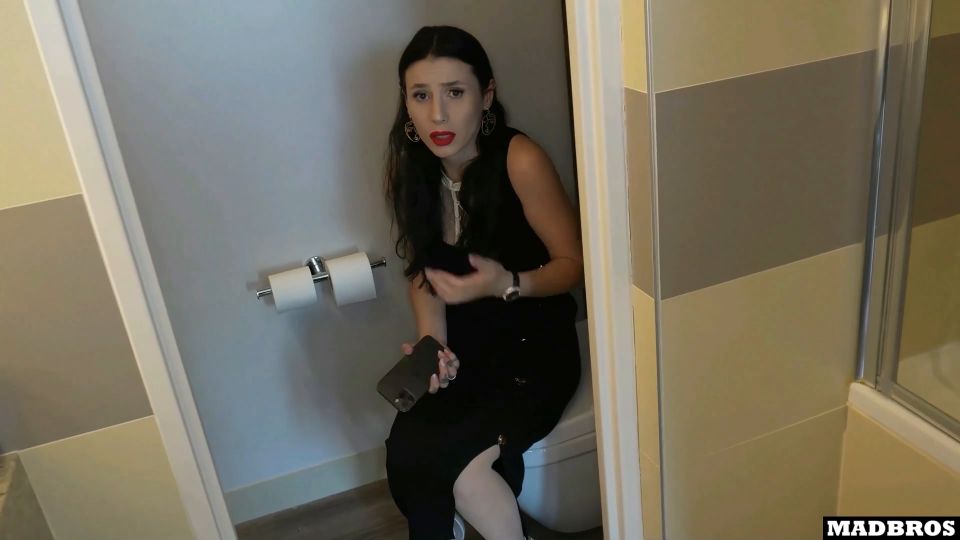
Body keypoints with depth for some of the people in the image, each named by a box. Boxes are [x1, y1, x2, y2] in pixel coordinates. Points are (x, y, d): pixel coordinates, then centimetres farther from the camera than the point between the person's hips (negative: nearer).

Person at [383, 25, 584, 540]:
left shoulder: (520, 159, -19)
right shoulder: (408, 169, -3)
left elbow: (574, 263, -10)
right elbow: (423, 270, 7)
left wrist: (507, 285, -28)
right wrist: (432, 347, -9)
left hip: (535, 349, -4)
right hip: (463, 350, 5)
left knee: (447, 457, -24)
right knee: (407, 453, -20)